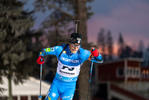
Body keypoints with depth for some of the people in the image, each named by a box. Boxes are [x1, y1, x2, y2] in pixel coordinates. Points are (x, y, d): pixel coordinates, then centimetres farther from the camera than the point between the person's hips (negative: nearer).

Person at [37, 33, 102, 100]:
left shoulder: (82, 53, -17)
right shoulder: (60, 49, -15)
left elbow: (99, 59, -21)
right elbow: (45, 51, -1)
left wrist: (96, 54, -44)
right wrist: (41, 57, -24)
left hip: (70, 87, -1)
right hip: (57, 84, 1)